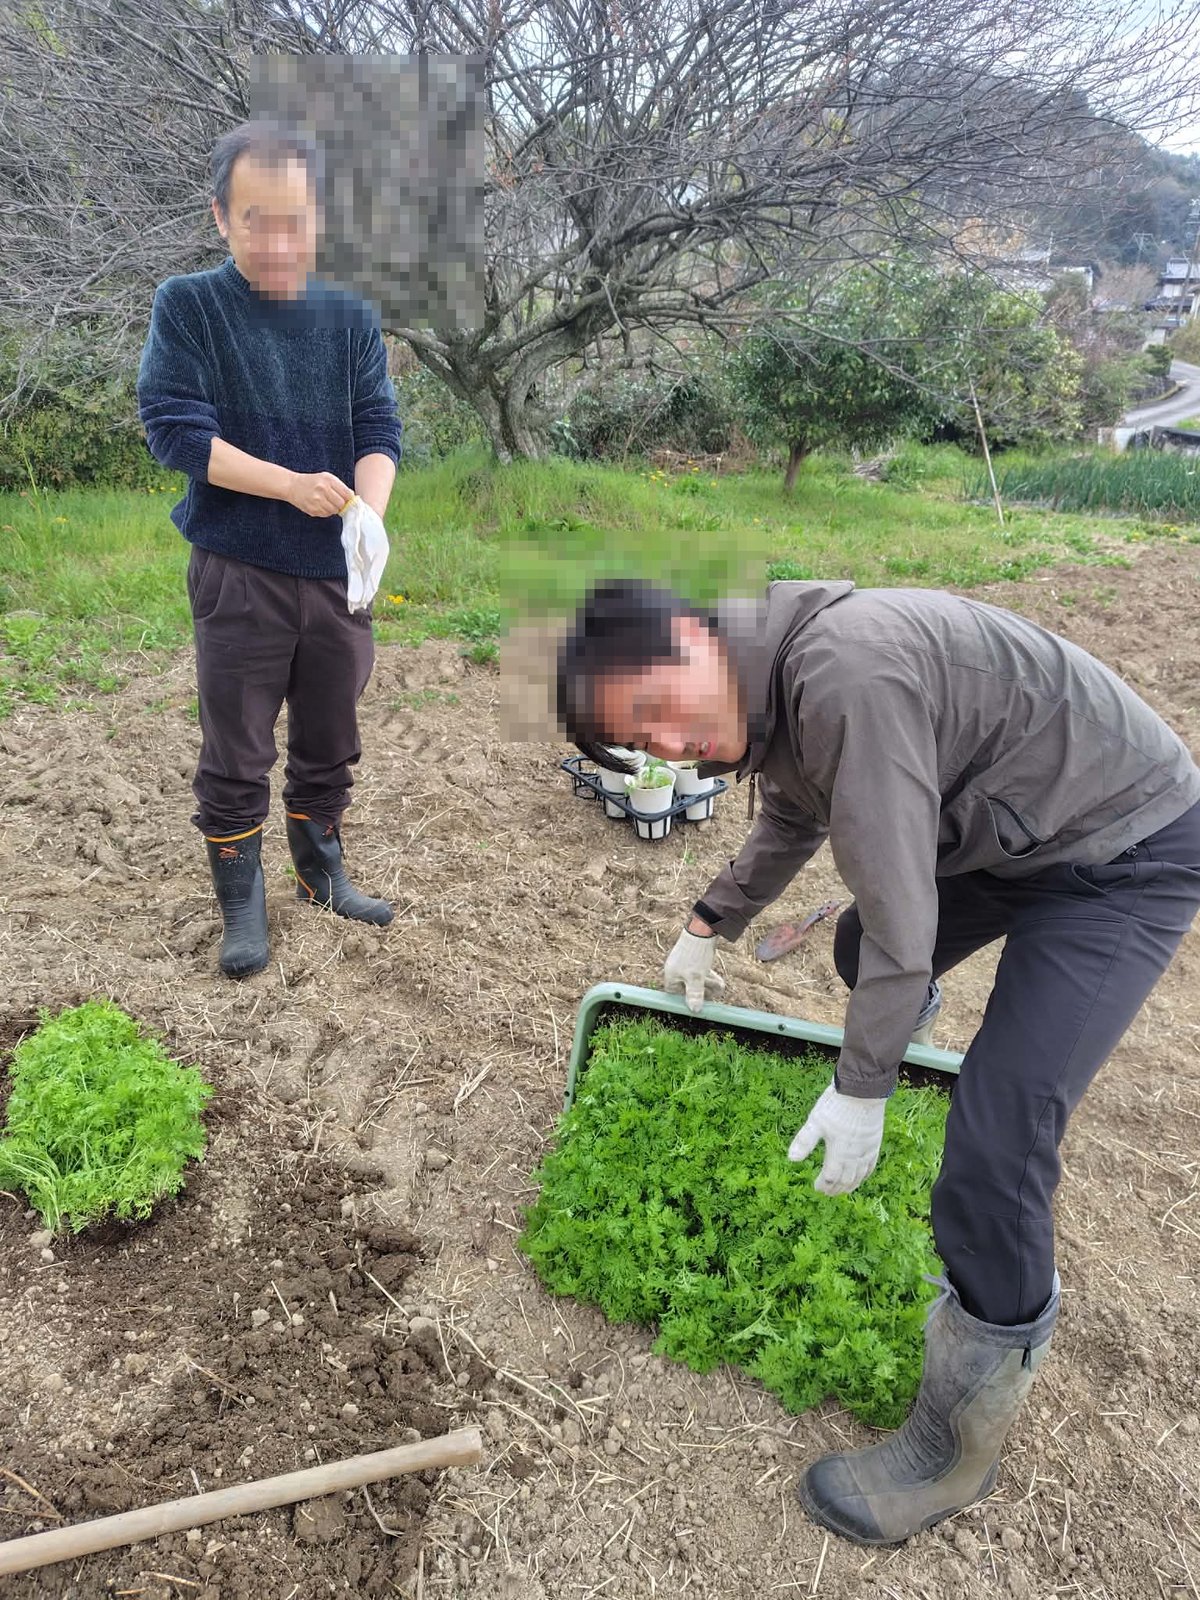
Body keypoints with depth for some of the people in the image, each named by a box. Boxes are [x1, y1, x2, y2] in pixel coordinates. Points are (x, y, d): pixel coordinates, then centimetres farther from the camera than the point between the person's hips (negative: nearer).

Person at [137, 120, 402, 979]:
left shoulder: (352, 318, 6)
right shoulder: (188, 306, -1)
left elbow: (380, 431, -2)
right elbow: (173, 426, -10)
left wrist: (370, 517, -23)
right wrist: (291, 484, -20)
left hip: (338, 577, 3)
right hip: (239, 578, -3)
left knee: (330, 747, 14)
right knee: (237, 760, 4)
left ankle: (324, 875, 32)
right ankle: (243, 905, 19)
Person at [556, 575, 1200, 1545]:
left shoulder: (847, 673, -34)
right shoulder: (774, 682, -3)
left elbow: (898, 911, -30)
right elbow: (790, 825, 17)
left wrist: (860, 1092, -19)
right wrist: (709, 927, 21)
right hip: (1012, 837, 9)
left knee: (998, 1130, -16)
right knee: (860, 954, 25)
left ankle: (965, 1439, 4)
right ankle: (905, 1049, 59)